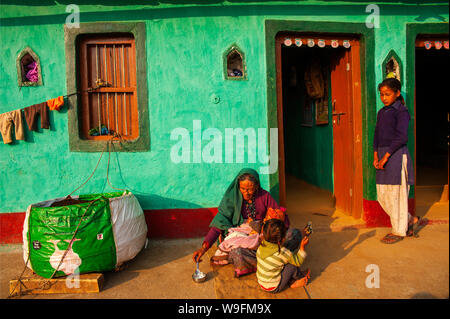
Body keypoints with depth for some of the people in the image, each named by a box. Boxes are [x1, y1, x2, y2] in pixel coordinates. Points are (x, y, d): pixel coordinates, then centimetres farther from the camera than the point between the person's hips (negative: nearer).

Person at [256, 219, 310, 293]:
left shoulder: (261, 246, -11)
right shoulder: (282, 253, -25)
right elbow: (298, 262, -9)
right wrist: (302, 246, -4)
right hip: (274, 288, -6)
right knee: (292, 265, -3)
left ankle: (293, 282, 21)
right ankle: (302, 277, 24)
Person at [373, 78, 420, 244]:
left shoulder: (402, 112, -7)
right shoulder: (381, 112, 16)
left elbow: (401, 138, -16)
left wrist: (385, 157, -17)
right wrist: (375, 155, 5)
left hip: (396, 155, -8)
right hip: (383, 155, 8)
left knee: (395, 194, -1)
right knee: (382, 195, 9)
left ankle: (399, 230, 14)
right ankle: (411, 220, 28)